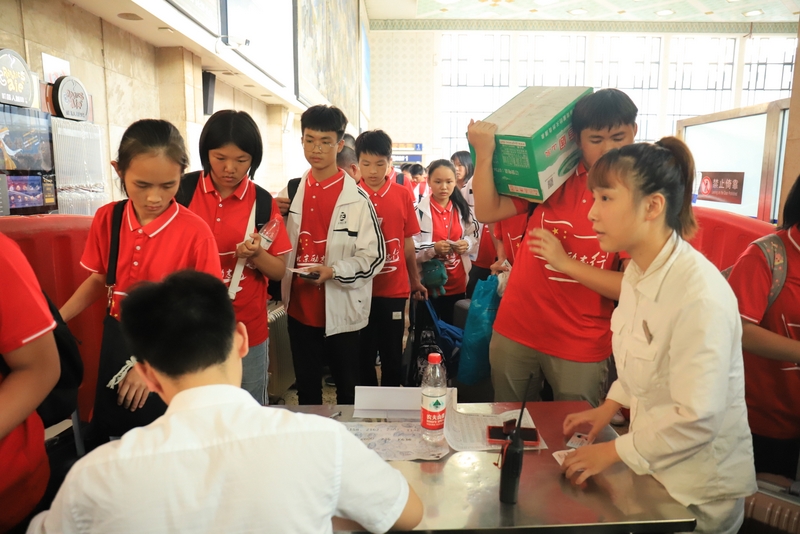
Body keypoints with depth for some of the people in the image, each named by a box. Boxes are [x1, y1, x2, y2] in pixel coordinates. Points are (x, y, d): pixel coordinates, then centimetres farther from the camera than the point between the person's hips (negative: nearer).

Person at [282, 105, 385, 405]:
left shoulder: (356, 198, -11)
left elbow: (374, 257, -12)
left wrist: (333, 271, -25)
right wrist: (284, 286, 2)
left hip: (341, 312, -4)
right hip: (300, 309, 5)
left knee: (348, 388, 14)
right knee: (305, 387, 20)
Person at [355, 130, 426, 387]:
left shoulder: (402, 195, -1)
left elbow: (408, 241, 7)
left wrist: (415, 280, 13)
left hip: (394, 289, 1)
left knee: (392, 355, 13)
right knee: (363, 354, 13)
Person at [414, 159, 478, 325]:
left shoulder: (462, 209, 5)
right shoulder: (419, 210, -12)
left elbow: (474, 238, 13)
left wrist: (466, 244, -9)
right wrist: (433, 249, -27)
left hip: (458, 284, 4)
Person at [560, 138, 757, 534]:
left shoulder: (701, 296, -29)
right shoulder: (637, 272, -3)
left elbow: (696, 418, -27)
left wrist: (612, 452, -18)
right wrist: (611, 405, 1)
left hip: (700, 491, -7)